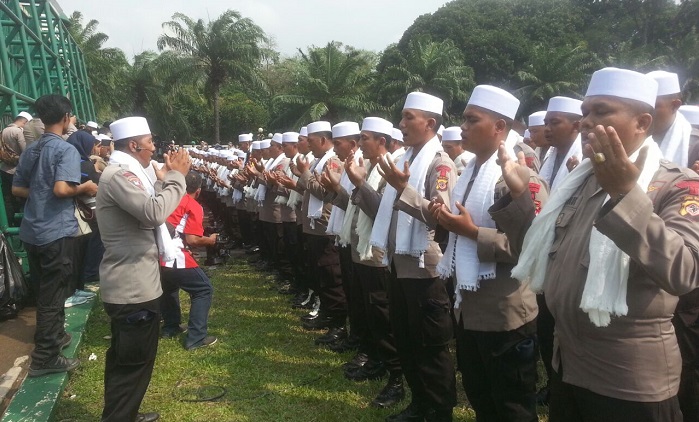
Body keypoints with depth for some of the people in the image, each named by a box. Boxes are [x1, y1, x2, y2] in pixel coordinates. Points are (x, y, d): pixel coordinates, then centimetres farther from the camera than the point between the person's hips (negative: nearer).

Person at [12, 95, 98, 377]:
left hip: (32, 232, 8)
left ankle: (54, 336, 37)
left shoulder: (30, 151, 11)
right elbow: (62, 189, -27)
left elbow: (17, 189, 15)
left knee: (43, 291, 20)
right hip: (57, 233, -8)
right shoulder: (66, 150, -14)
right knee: (52, 295, 0)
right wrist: (84, 188, -9)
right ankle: (44, 358, 7)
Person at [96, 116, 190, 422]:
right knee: (133, 360, 0)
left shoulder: (124, 172, 14)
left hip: (132, 281, 11)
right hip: (133, 286, -11)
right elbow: (154, 212, -32)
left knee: (126, 358, 23)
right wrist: (177, 176, -21)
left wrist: (165, 177, 9)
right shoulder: (119, 174, -20)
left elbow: (147, 208, 17)